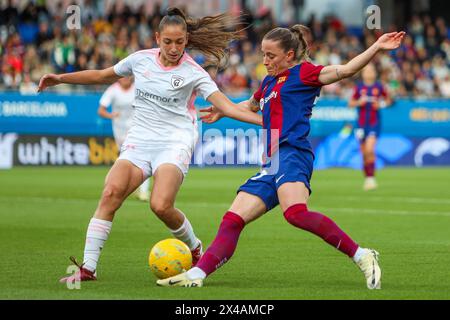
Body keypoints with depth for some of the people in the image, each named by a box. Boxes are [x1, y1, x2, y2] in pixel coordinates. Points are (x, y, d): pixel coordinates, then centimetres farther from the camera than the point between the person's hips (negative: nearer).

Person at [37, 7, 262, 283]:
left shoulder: (193, 72, -2)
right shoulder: (141, 59, 8)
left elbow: (227, 107, -8)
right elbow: (102, 76, 23)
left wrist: (264, 120, -22)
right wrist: (60, 78, 20)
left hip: (175, 144, -3)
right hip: (140, 140, 3)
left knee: (161, 206, -25)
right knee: (111, 192, -21)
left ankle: (195, 248, 6)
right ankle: (88, 268, -21)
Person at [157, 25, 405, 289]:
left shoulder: (303, 73, 3)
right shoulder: (269, 82, 27)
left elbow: (346, 70, -8)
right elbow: (252, 105, 50)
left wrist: (376, 47, -19)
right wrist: (224, 111, 61)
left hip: (292, 154, -9)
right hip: (272, 164, 9)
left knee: (295, 212, -34)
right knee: (232, 221, 0)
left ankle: (361, 256, -31)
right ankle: (197, 275, -5)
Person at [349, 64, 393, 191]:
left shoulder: (378, 87, 2)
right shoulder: (359, 87, 3)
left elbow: (388, 100, 14)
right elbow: (350, 103, 9)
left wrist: (381, 104, -5)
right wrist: (359, 102, -10)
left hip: (374, 123, -2)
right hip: (361, 123, 2)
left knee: (370, 149, -20)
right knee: (364, 153, 6)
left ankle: (371, 178, -17)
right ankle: (367, 178, 20)